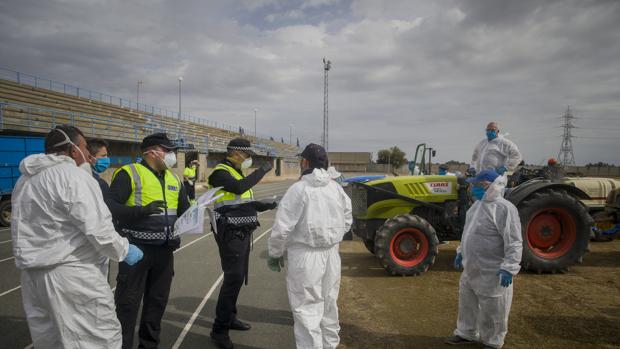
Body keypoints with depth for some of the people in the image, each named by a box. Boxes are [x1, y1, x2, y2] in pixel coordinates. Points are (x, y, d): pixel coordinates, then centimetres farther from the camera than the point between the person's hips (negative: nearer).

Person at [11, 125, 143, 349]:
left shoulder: (24, 180, 15)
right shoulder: (73, 175, -13)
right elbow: (98, 229, -19)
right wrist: (124, 250, -8)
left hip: (32, 273, 9)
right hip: (73, 272, -9)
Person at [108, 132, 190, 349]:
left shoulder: (174, 179, 12)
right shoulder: (129, 174, -9)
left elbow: (184, 211, 19)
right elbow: (111, 207, -17)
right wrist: (142, 210, -27)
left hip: (164, 250, 7)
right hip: (137, 248, -6)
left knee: (158, 300, 16)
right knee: (128, 302, 1)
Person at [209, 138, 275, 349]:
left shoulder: (238, 173, 18)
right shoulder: (220, 173, -11)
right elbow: (239, 188, -31)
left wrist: (268, 205, 8)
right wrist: (262, 170, -23)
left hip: (243, 233, 9)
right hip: (230, 234, -9)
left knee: (237, 277, 14)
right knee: (233, 278, -11)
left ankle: (230, 318, 28)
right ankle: (219, 329, -3)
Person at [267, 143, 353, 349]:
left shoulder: (299, 189, -15)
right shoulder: (337, 188, 5)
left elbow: (282, 227, -16)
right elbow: (347, 221, 12)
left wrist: (275, 254, -2)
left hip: (305, 255, -7)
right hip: (331, 253, 7)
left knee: (306, 308, 1)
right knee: (328, 303, 21)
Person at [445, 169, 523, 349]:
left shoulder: (504, 208, -21)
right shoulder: (478, 204, 8)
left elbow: (513, 242, -23)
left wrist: (509, 268, -26)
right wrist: (461, 252, 21)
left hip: (492, 272, -9)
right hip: (471, 268, 9)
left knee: (491, 311, 9)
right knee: (467, 302, 21)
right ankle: (466, 333, 39)